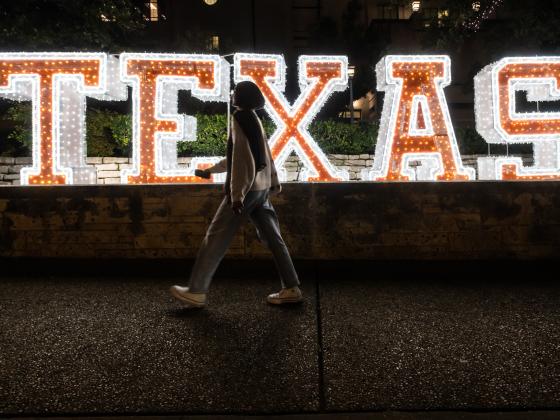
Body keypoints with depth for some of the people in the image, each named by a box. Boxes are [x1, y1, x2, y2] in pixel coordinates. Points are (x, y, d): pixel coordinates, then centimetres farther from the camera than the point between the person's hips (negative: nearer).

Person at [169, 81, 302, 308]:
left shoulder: (241, 118, -8)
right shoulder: (254, 119, 19)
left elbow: (241, 158, -18)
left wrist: (237, 193, -22)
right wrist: (210, 171, 32)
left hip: (246, 189, -9)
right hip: (261, 188, 9)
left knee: (216, 238, -2)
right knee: (272, 237, 8)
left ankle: (196, 292, 5)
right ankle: (291, 289, 10)